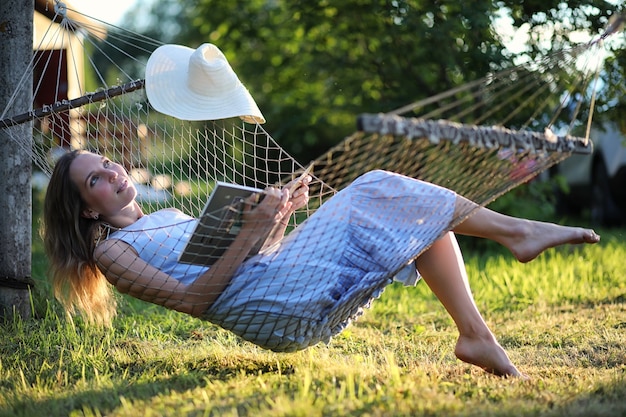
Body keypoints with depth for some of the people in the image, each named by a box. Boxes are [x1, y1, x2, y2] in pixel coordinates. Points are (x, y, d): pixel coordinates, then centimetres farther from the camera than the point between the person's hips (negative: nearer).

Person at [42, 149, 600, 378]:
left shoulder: (167, 217, 28)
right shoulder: (112, 251, 3)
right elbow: (192, 298, -11)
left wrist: (277, 216, 7)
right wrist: (251, 233, -18)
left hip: (283, 272, 8)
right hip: (274, 309, -8)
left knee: (418, 219, -1)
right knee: (374, 194, -12)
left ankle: (475, 334, -10)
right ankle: (512, 231, -7)